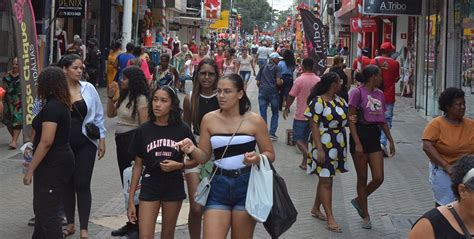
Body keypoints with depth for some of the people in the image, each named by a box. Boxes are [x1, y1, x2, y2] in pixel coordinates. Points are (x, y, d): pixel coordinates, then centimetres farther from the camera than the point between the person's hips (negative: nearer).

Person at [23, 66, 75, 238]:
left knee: (47, 212, -5)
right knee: (42, 208, 21)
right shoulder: (61, 104, 10)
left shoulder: (51, 107, -20)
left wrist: (30, 170, -21)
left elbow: (47, 142, -25)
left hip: (52, 164, -10)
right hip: (59, 161, 10)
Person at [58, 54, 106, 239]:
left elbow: (98, 115, 5)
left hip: (85, 142, 0)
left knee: (82, 184, -1)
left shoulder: (89, 89, -2)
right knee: (67, 183, 11)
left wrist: (102, 139, 4)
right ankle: (70, 223, 26)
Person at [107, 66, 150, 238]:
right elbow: (110, 114, 20)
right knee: (126, 181, 14)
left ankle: (137, 224, 7)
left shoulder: (141, 99, -14)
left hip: (133, 139, -9)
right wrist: (110, 97, 5)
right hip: (121, 140, 9)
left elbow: (144, 125, -16)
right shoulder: (124, 96, 11)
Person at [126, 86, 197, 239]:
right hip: (150, 187, 0)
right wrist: (131, 200, 1)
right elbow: (138, 166, 2)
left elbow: (195, 160, 5)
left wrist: (179, 165, -17)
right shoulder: (143, 131, -3)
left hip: (174, 188, 0)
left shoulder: (182, 130, -4)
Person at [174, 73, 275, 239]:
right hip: (219, 185, 1)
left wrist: (257, 159, -19)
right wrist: (192, 150, -15)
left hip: (246, 185, -1)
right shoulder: (209, 119, 2)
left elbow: (270, 155, 3)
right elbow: (204, 157, 6)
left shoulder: (254, 121, -4)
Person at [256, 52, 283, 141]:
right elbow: (278, 82, -10)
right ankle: (272, 133, 5)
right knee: (275, 114, 11)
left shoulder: (263, 67, 12)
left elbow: (258, 82, 8)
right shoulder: (276, 68, 0)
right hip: (273, 92, -3)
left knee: (263, 114, 4)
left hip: (262, 92, 3)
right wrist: (282, 82, 11)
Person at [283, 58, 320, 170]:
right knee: (307, 138, 15)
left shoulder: (300, 80, -15)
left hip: (300, 115, -5)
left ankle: (308, 155, -18)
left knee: (298, 138, 4)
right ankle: (304, 163, 18)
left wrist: (286, 109, 2)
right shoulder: (318, 80, 1)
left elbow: (291, 96, -12)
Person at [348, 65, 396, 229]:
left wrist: (390, 140, 16)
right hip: (360, 136, -6)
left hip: (374, 137, 6)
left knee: (378, 178, 0)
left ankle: (359, 200, 26)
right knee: (362, 178, 5)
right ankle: (365, 216, 16)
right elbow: (351, 120, -12)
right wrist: (357, 143, -18)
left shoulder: (379, 94, 11)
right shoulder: (357, 93, -9)